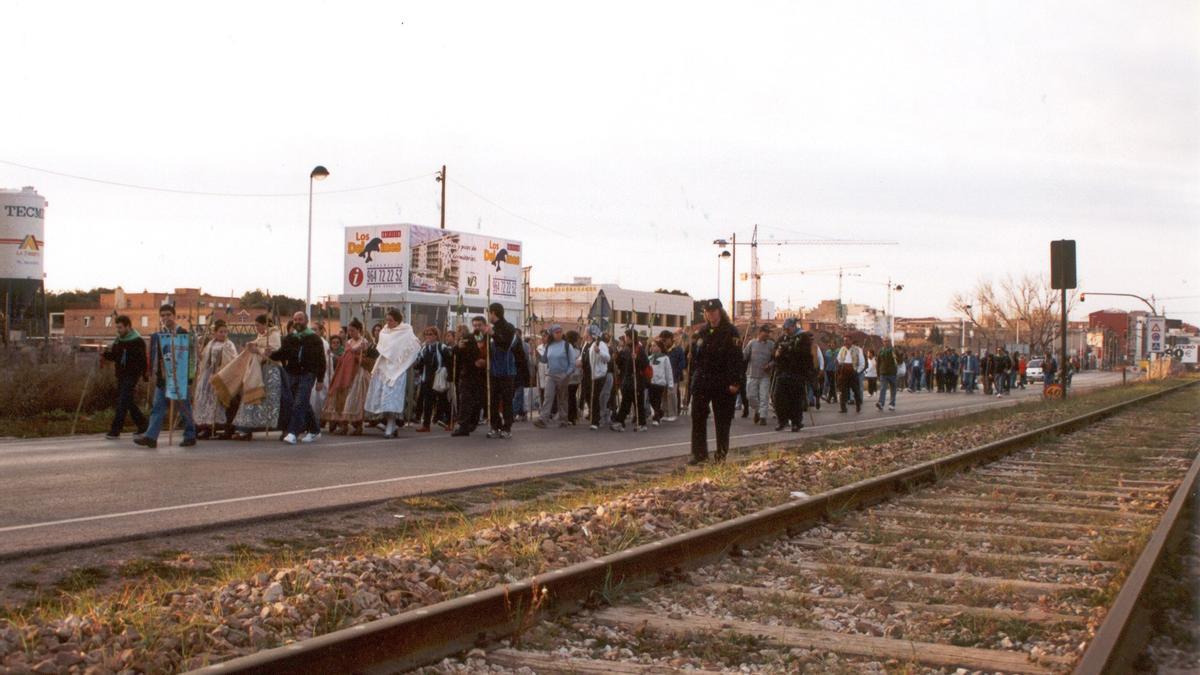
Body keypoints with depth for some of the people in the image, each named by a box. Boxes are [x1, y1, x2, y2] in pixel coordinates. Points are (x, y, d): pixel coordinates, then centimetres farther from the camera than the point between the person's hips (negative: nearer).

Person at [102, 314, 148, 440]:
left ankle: (115, 431, -7)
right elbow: (113, 356, 17)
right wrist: (105, 353, -4)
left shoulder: (137, 341, -12)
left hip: (131, 376, -8)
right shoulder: (118, 340, 12)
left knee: (122, 402, -9)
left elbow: (142, 361, -14)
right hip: (121, 375, 8)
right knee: (128, 402, 14)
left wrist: (141, 377, -18)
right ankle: (142, 424, 27)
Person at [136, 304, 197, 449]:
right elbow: (154, 357, 17)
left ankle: (190, 436, 12)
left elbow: (191, 355, -4)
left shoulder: (184, 334, -1)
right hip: (162, 378, 5)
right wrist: (155, 372, 4)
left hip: (180, 378, -4)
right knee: (158, 408, -1)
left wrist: (190, 376, -12)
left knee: (184, 408, 2)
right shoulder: (158, 336, 13)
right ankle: (151, 437, -6)